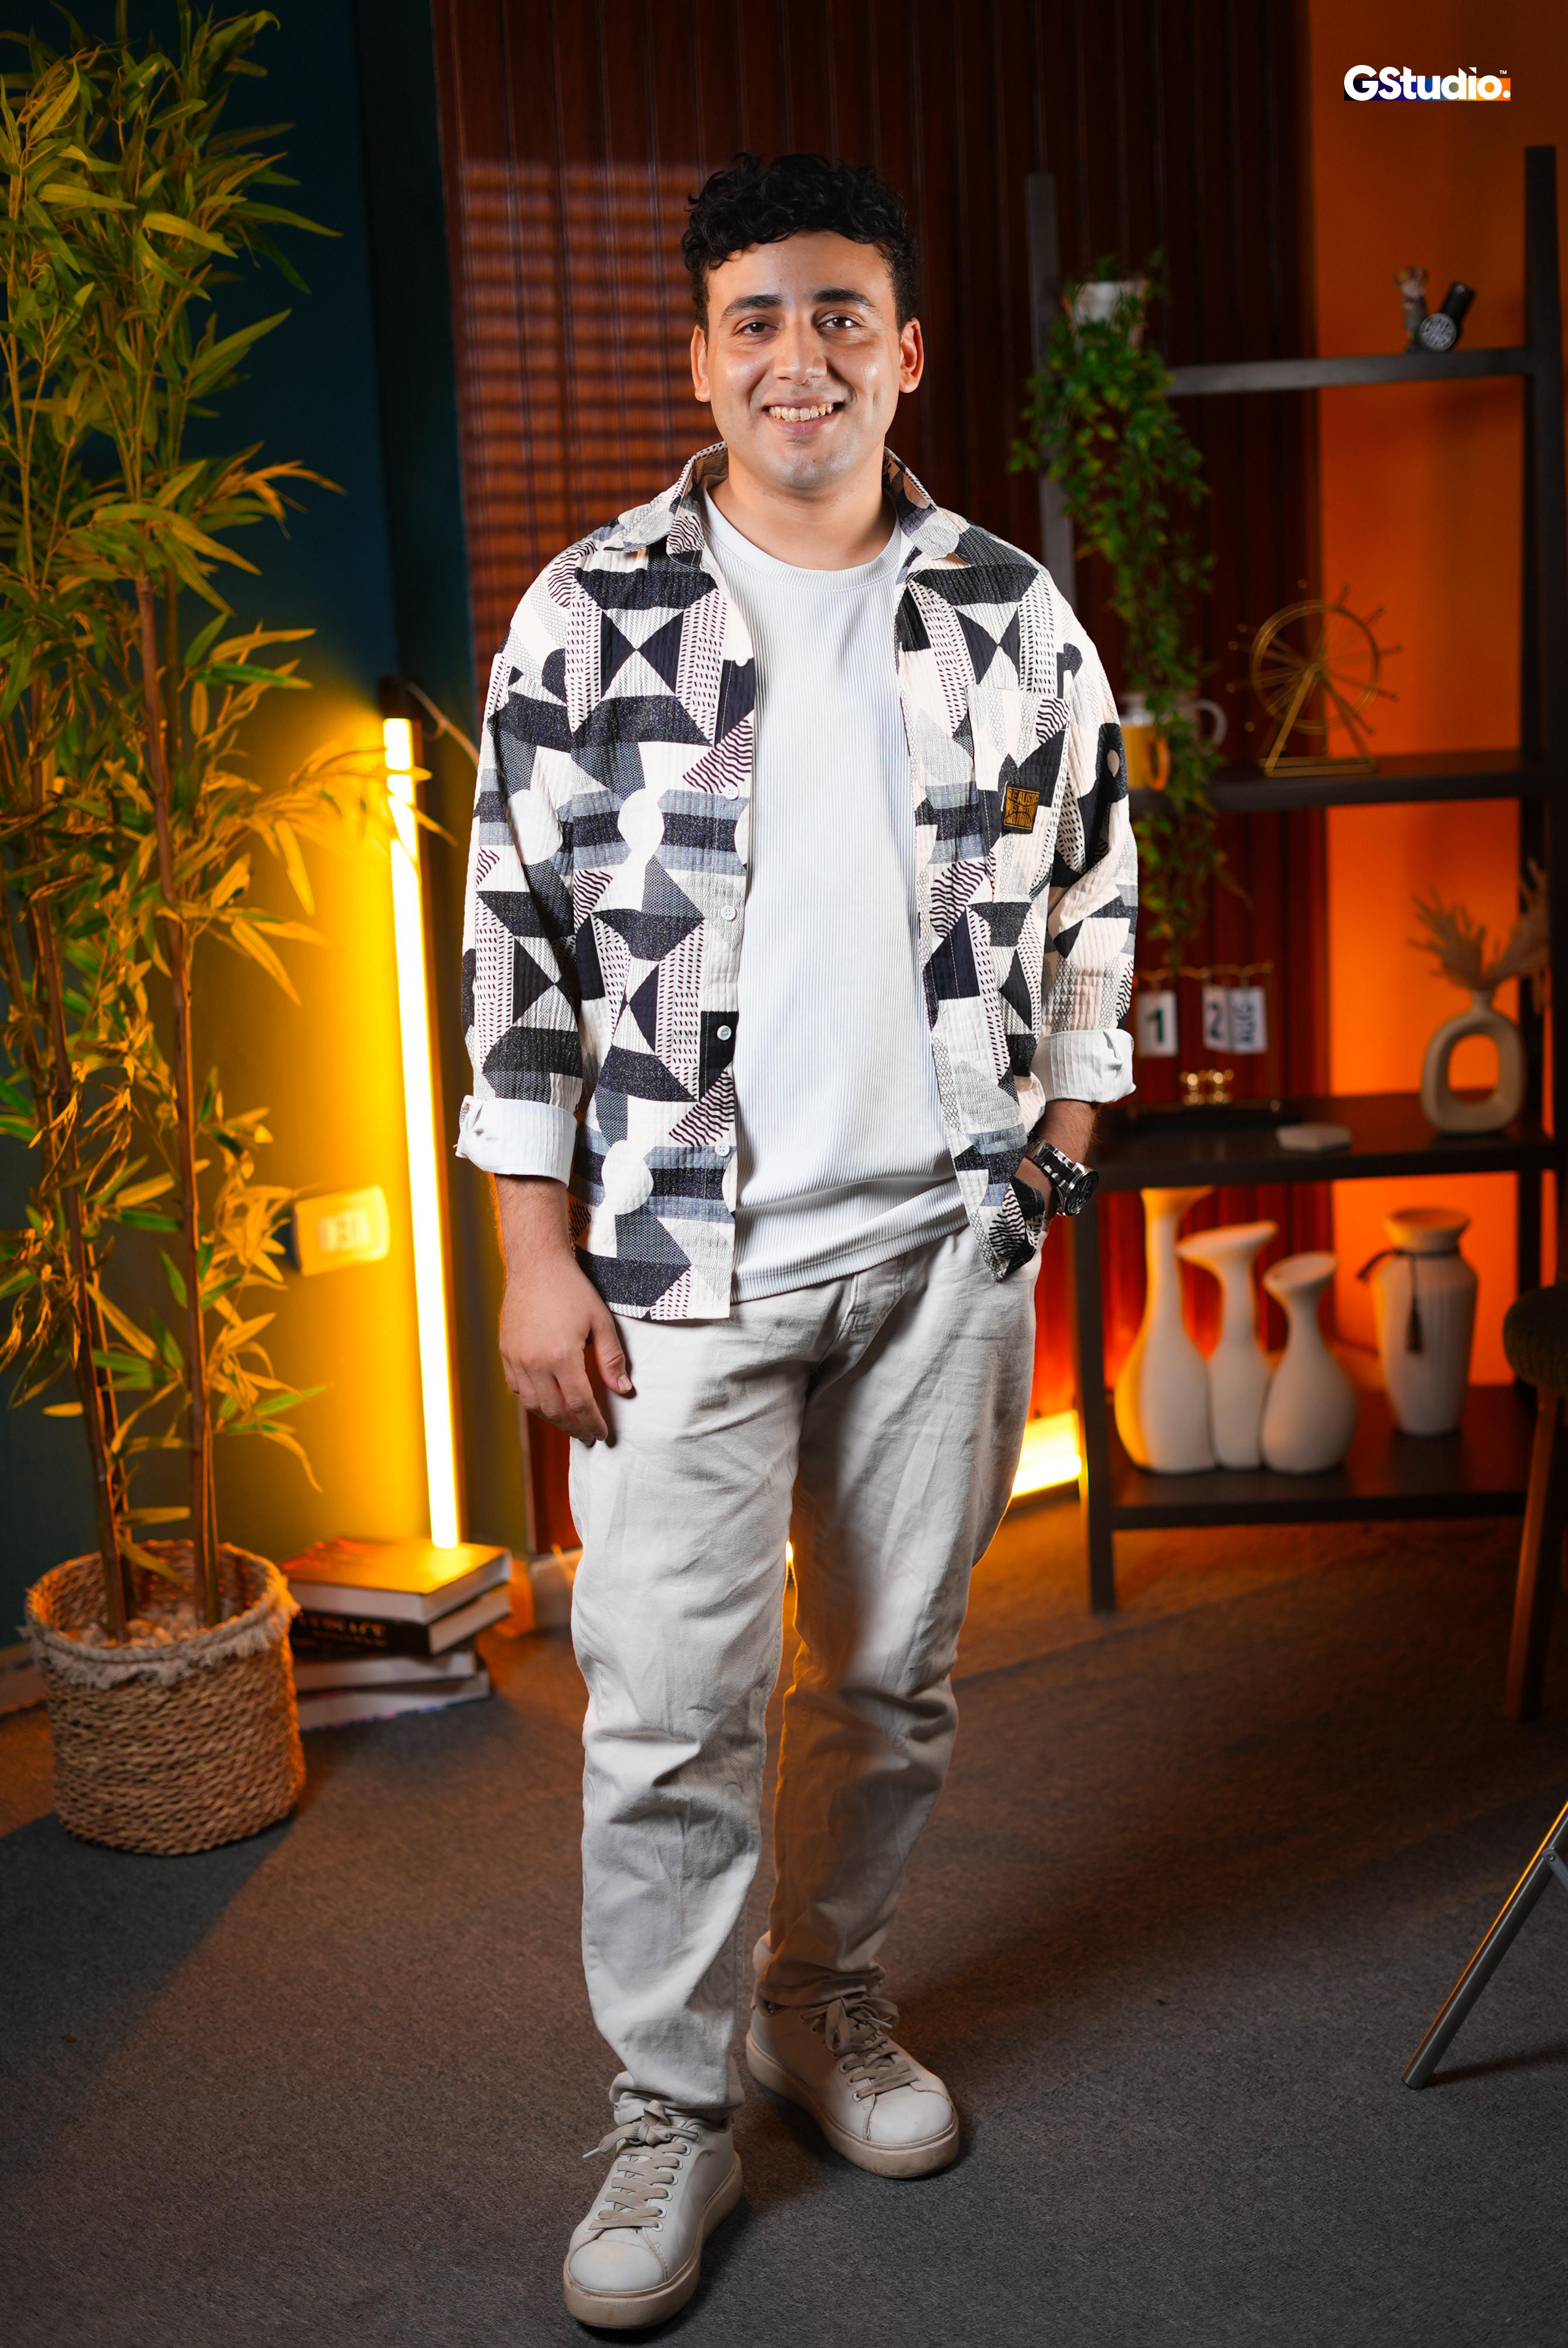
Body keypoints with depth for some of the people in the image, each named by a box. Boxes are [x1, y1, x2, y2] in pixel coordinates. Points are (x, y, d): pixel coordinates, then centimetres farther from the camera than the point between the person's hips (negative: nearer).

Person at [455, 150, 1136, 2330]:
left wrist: (1061, 1156, 7)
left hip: (942, 1244, 3)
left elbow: (1091, 903, 13)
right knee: (670, 1705, 0)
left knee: (893, 1672, 14)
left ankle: (830, 2000, 36)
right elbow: (516, 933, -3)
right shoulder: (591, 613, -3)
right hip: (684, 1252, -2)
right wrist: (538, 1253, -6)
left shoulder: (1016, 617, 4)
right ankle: (673, 2113, 17)